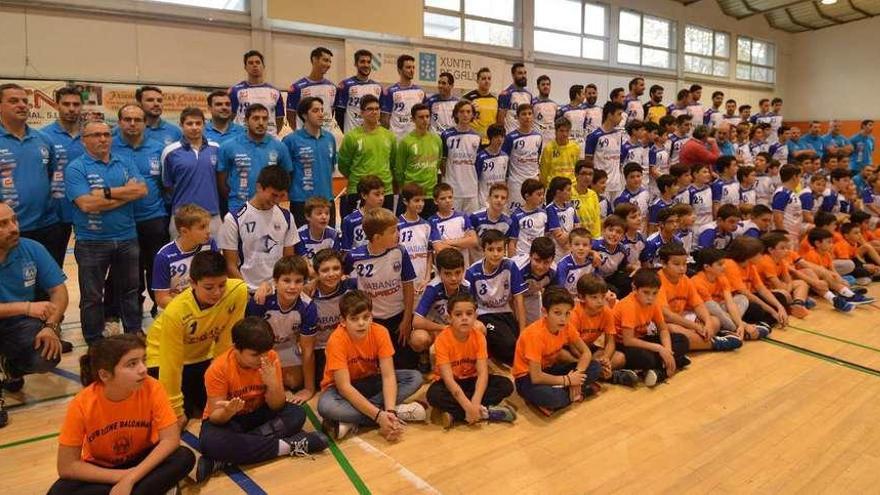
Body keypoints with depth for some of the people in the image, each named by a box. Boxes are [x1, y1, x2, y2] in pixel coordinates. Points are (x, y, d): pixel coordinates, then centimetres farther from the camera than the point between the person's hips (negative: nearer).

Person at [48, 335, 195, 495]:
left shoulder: (152, 389, -25)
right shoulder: (82, 404, -25)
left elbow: (171, 439, -23)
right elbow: (66, 466, -19)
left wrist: (130, 478, -31)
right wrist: (122, 476, -23)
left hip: (141, 460, 0)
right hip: (101, 468, 1)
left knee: (185, 457, -27)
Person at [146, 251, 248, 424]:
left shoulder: (238, 291, -28)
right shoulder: (175, 312, -34)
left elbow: (227, 336, -15)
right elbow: (172, 362, -24)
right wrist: (175, 409, -15)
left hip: (203, 355, 4)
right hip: (162, 358, -3)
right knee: (177, 418, -13)